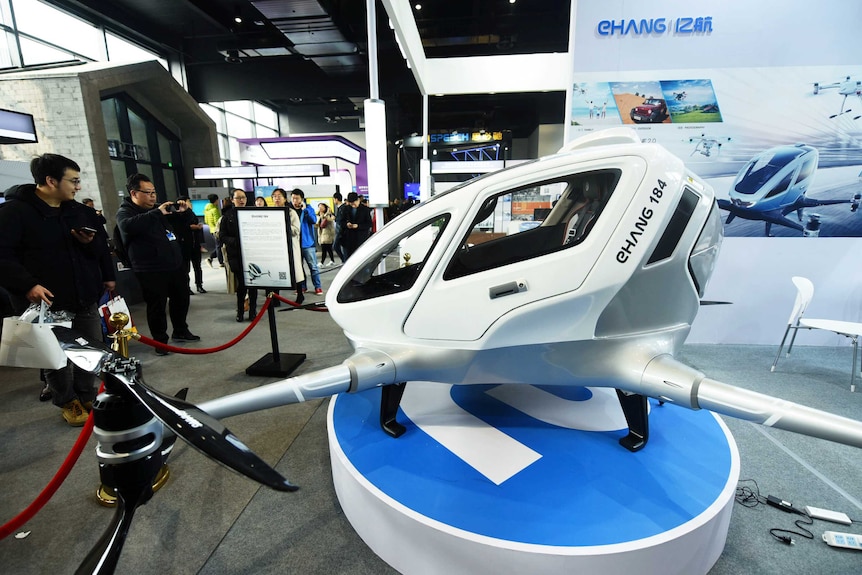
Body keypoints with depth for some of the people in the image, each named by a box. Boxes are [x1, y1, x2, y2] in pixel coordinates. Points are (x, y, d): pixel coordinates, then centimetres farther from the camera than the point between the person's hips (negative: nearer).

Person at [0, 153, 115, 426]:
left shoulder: (81, 211, 8)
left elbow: (102, 248, 13)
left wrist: (94, 248, -9)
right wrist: (27, 285, -22)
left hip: (86, 298, 5)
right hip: (47, 302, -4)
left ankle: (87, 396, 30)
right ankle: (68, 403, 27)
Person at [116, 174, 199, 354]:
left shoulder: (158, 208, 14)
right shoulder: (124, 212, -5)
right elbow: (129, 226, -30)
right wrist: (158, 213, -29)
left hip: (176, 266, 7)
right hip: (151, 271, -6)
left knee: (181, 299, 16)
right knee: (157, 306, 2)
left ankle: (181, 331, 35)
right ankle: (160, 341, 17)